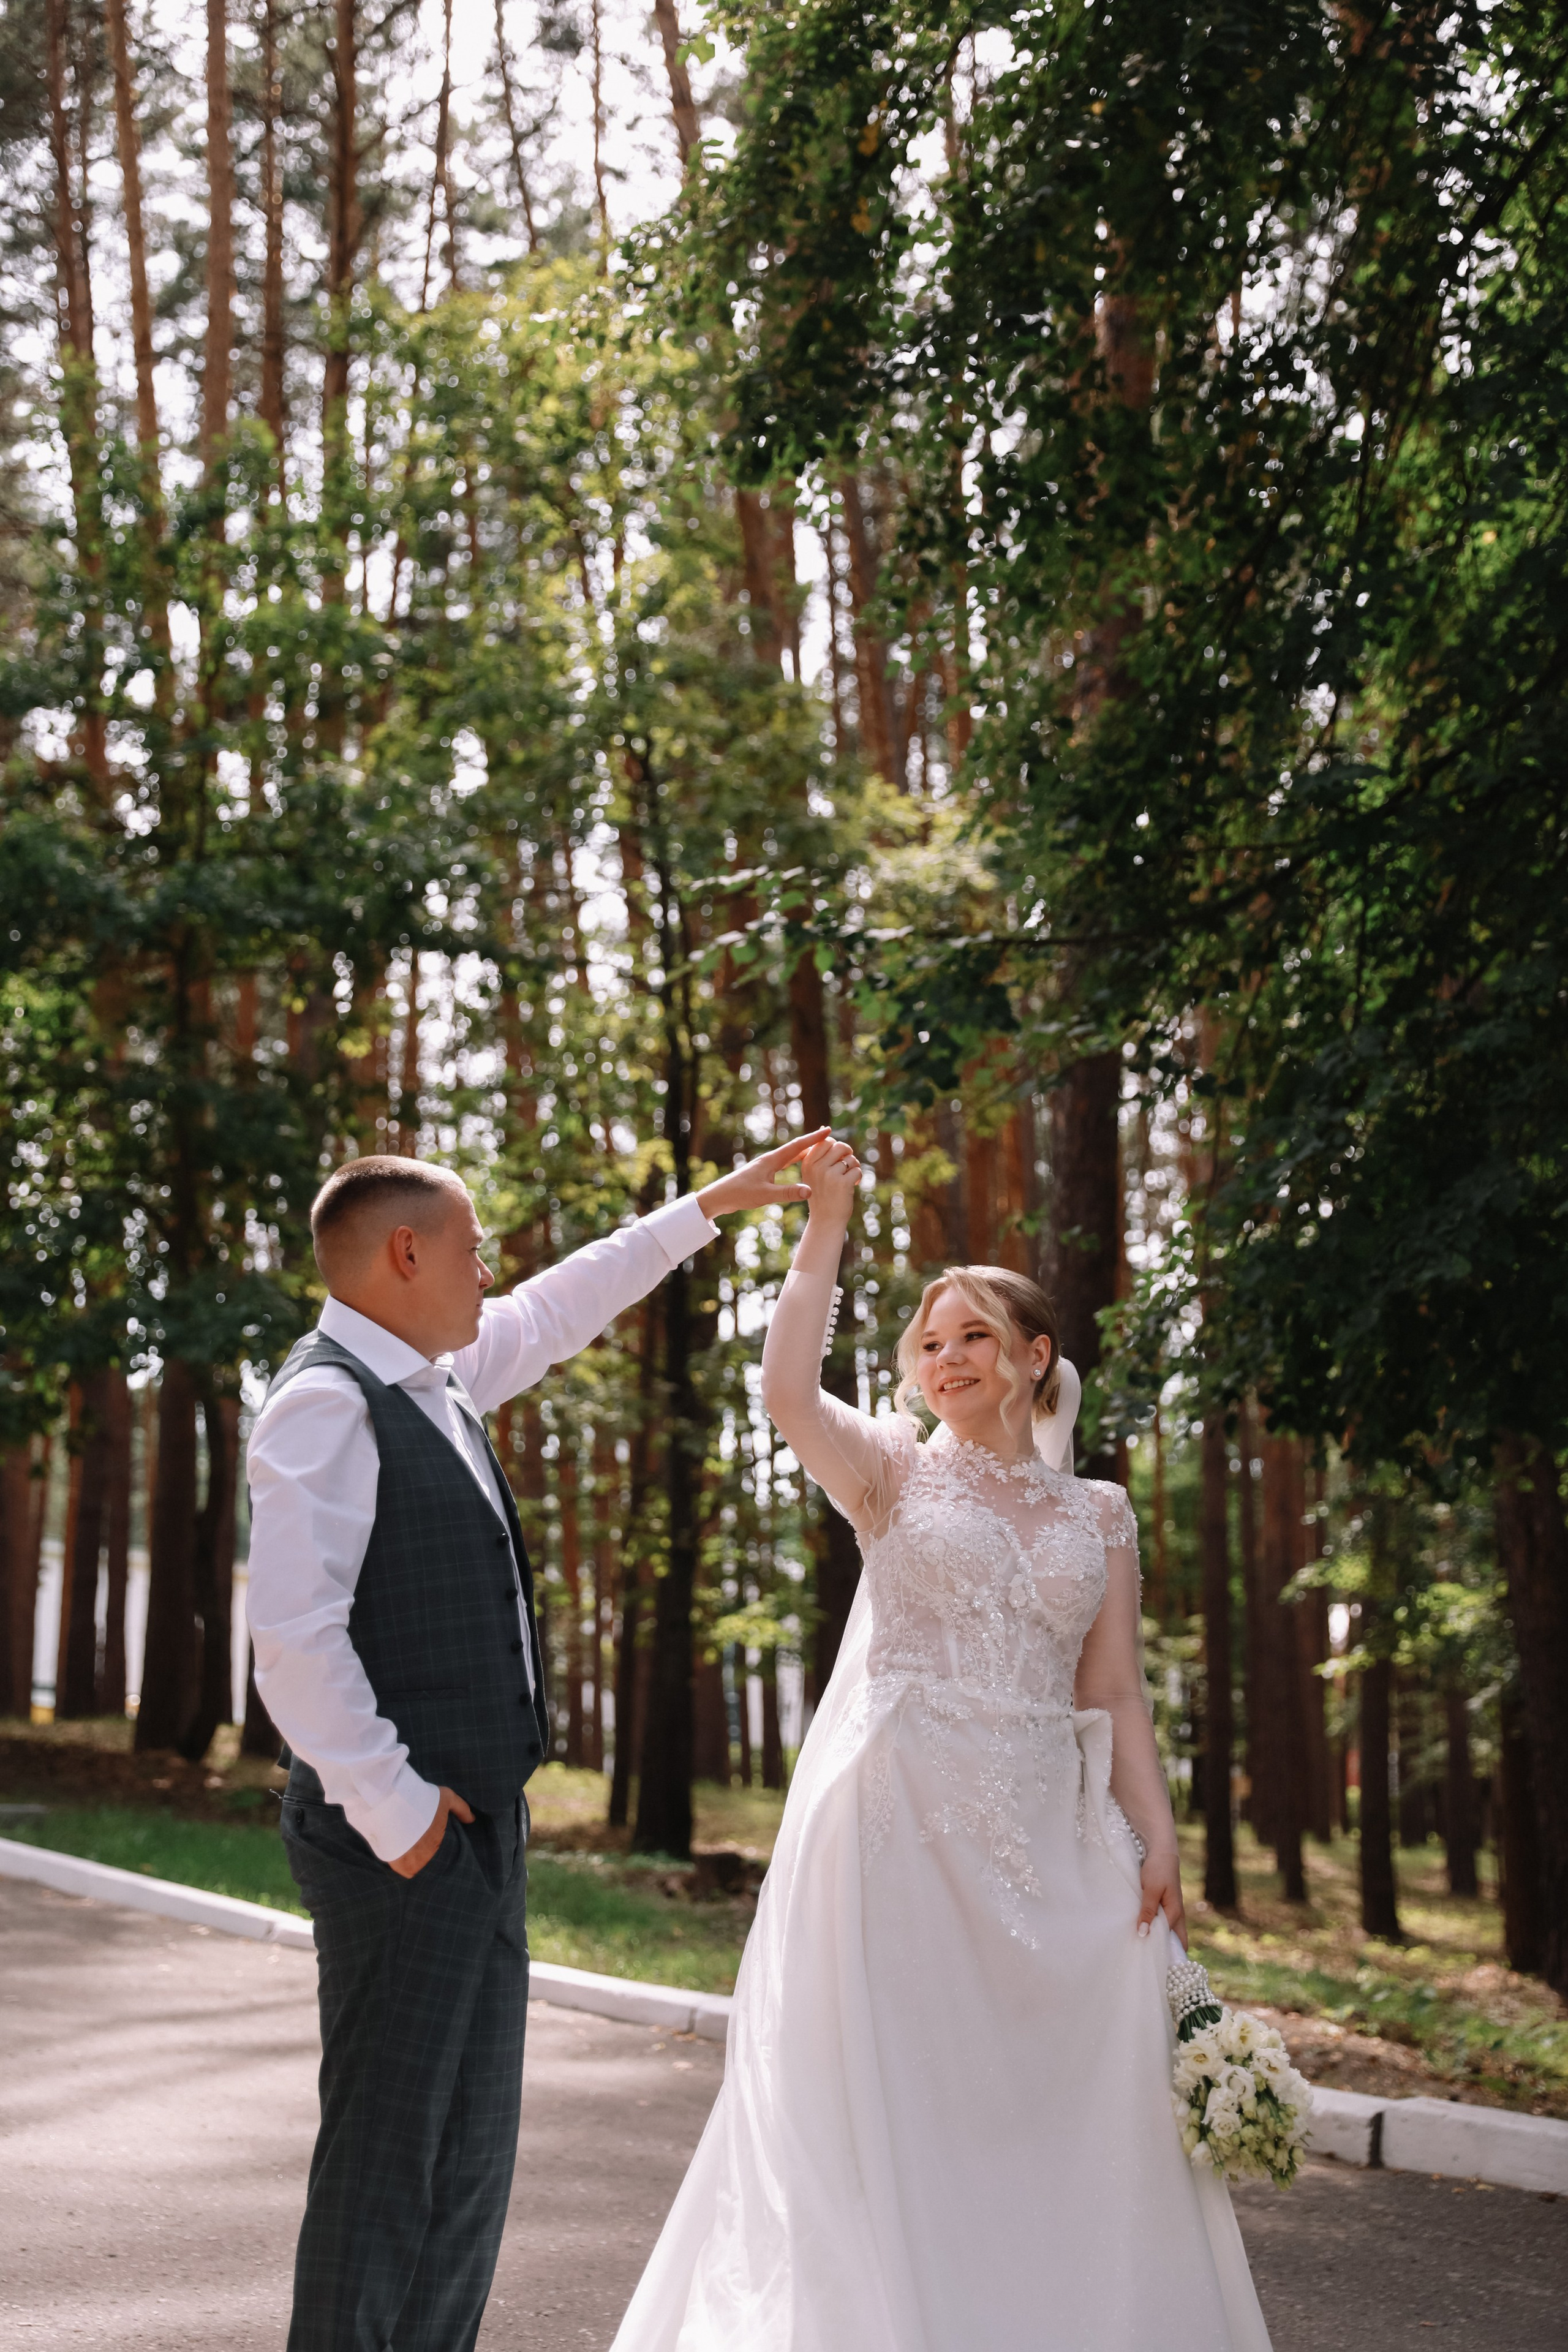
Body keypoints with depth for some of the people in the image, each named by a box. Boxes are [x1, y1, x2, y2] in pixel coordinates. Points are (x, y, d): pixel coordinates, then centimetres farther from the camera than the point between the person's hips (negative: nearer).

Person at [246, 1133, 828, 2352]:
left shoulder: (439, 1376, 12)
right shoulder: (325, 1403, -15)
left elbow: (561, 1306, 29)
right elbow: (293, 1631, -23)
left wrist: (710, 1205, 34)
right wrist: (390, 1806, -20)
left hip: (480, 1827, 10)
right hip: (404, 1839, -10)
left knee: (473, 2154, 15)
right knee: (386, 2151, -4)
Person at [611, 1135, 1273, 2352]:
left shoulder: (1098, 1513, 12)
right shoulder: (897, 1472, 4)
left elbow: (1116, 1696, 9)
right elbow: (788, 1391, -15)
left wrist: (1160, 1840, -2)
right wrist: (825, 1232, -11)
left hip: (1046, 1835, 3)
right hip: (902, 1826, -2)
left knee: (1058, 2090, 3)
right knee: (897, 2087, 0)